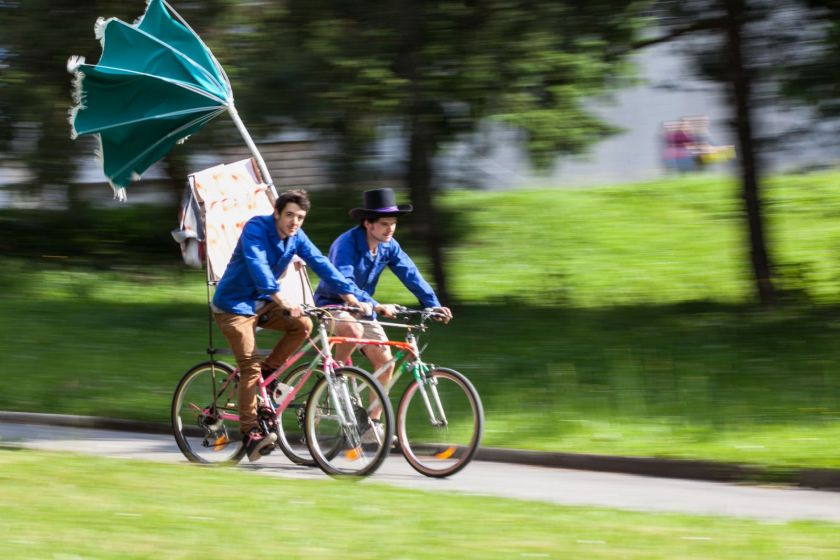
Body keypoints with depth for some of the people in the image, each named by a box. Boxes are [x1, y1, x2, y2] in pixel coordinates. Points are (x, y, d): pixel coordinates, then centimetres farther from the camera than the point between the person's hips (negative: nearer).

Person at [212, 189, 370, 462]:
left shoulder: (297, 237, -3)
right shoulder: (256, 228, -22)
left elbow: (321, 265, -9)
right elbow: (257, 265, -37)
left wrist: (350, 295, -22)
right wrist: (281, 299, -50)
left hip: (261, 303, 6)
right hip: (233, 304, -6)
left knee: (302, 324, -17)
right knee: (249, 364, -16)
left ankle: (268, 372, 2)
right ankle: (250, 432, -13)